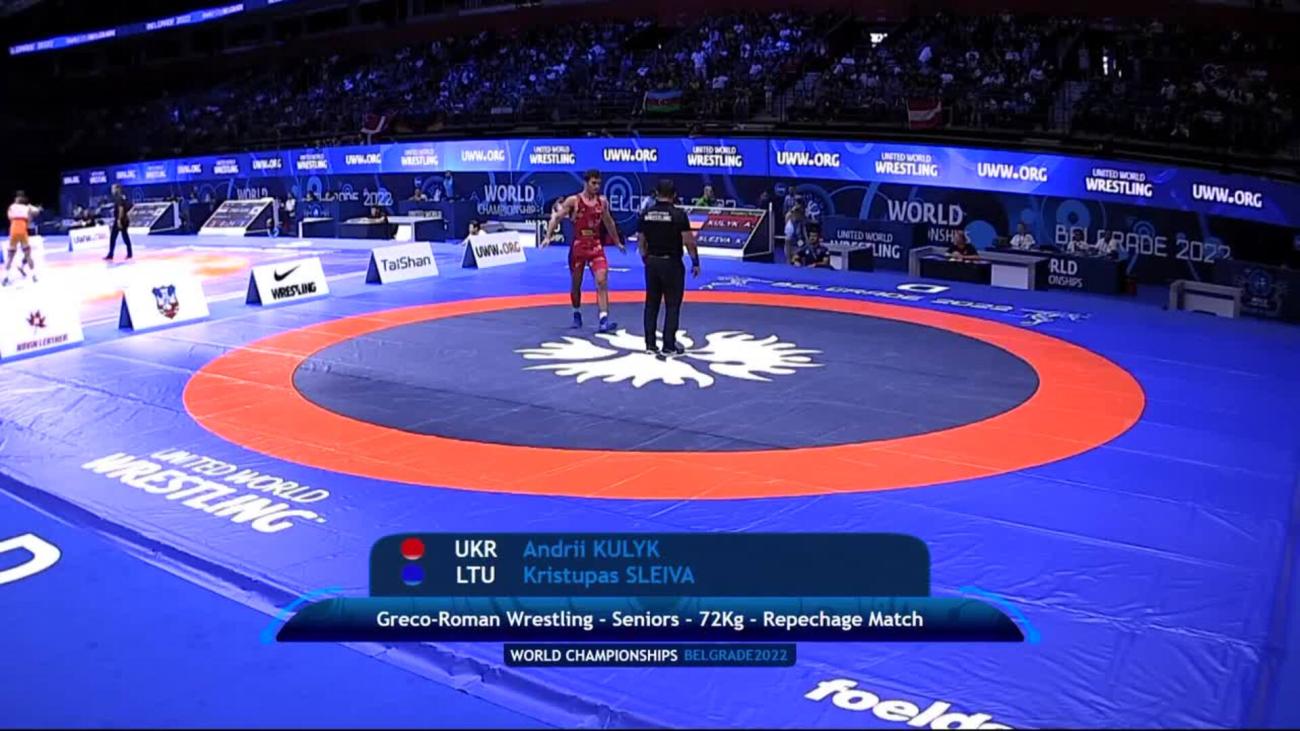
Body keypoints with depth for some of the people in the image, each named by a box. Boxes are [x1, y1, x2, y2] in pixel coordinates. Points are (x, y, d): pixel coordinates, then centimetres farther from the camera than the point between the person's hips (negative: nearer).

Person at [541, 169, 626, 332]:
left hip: (596, 246, 2)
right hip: (578, 246, -2)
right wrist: (548, 237, -17)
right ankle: (577, 314, 34)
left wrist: (617, 242, 25)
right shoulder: (573, 201, -7)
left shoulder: (602, 201, 4)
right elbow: (556, 217, -6)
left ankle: (604, 320, -20)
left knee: (602, 281, -15)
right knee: (575, 284, 11)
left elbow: (608, 222, 19)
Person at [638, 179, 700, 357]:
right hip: (671, 263, -5)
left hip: (652, 262, 5)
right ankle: (669, 346, 2)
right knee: (672, 306, 1)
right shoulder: (678, 214, -11)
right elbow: (689, 241, -11)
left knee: (651, 304, 12)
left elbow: (641, 242, 9)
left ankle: (650, 344, 15)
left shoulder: (646, 214, 3)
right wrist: (695, 262, -1)